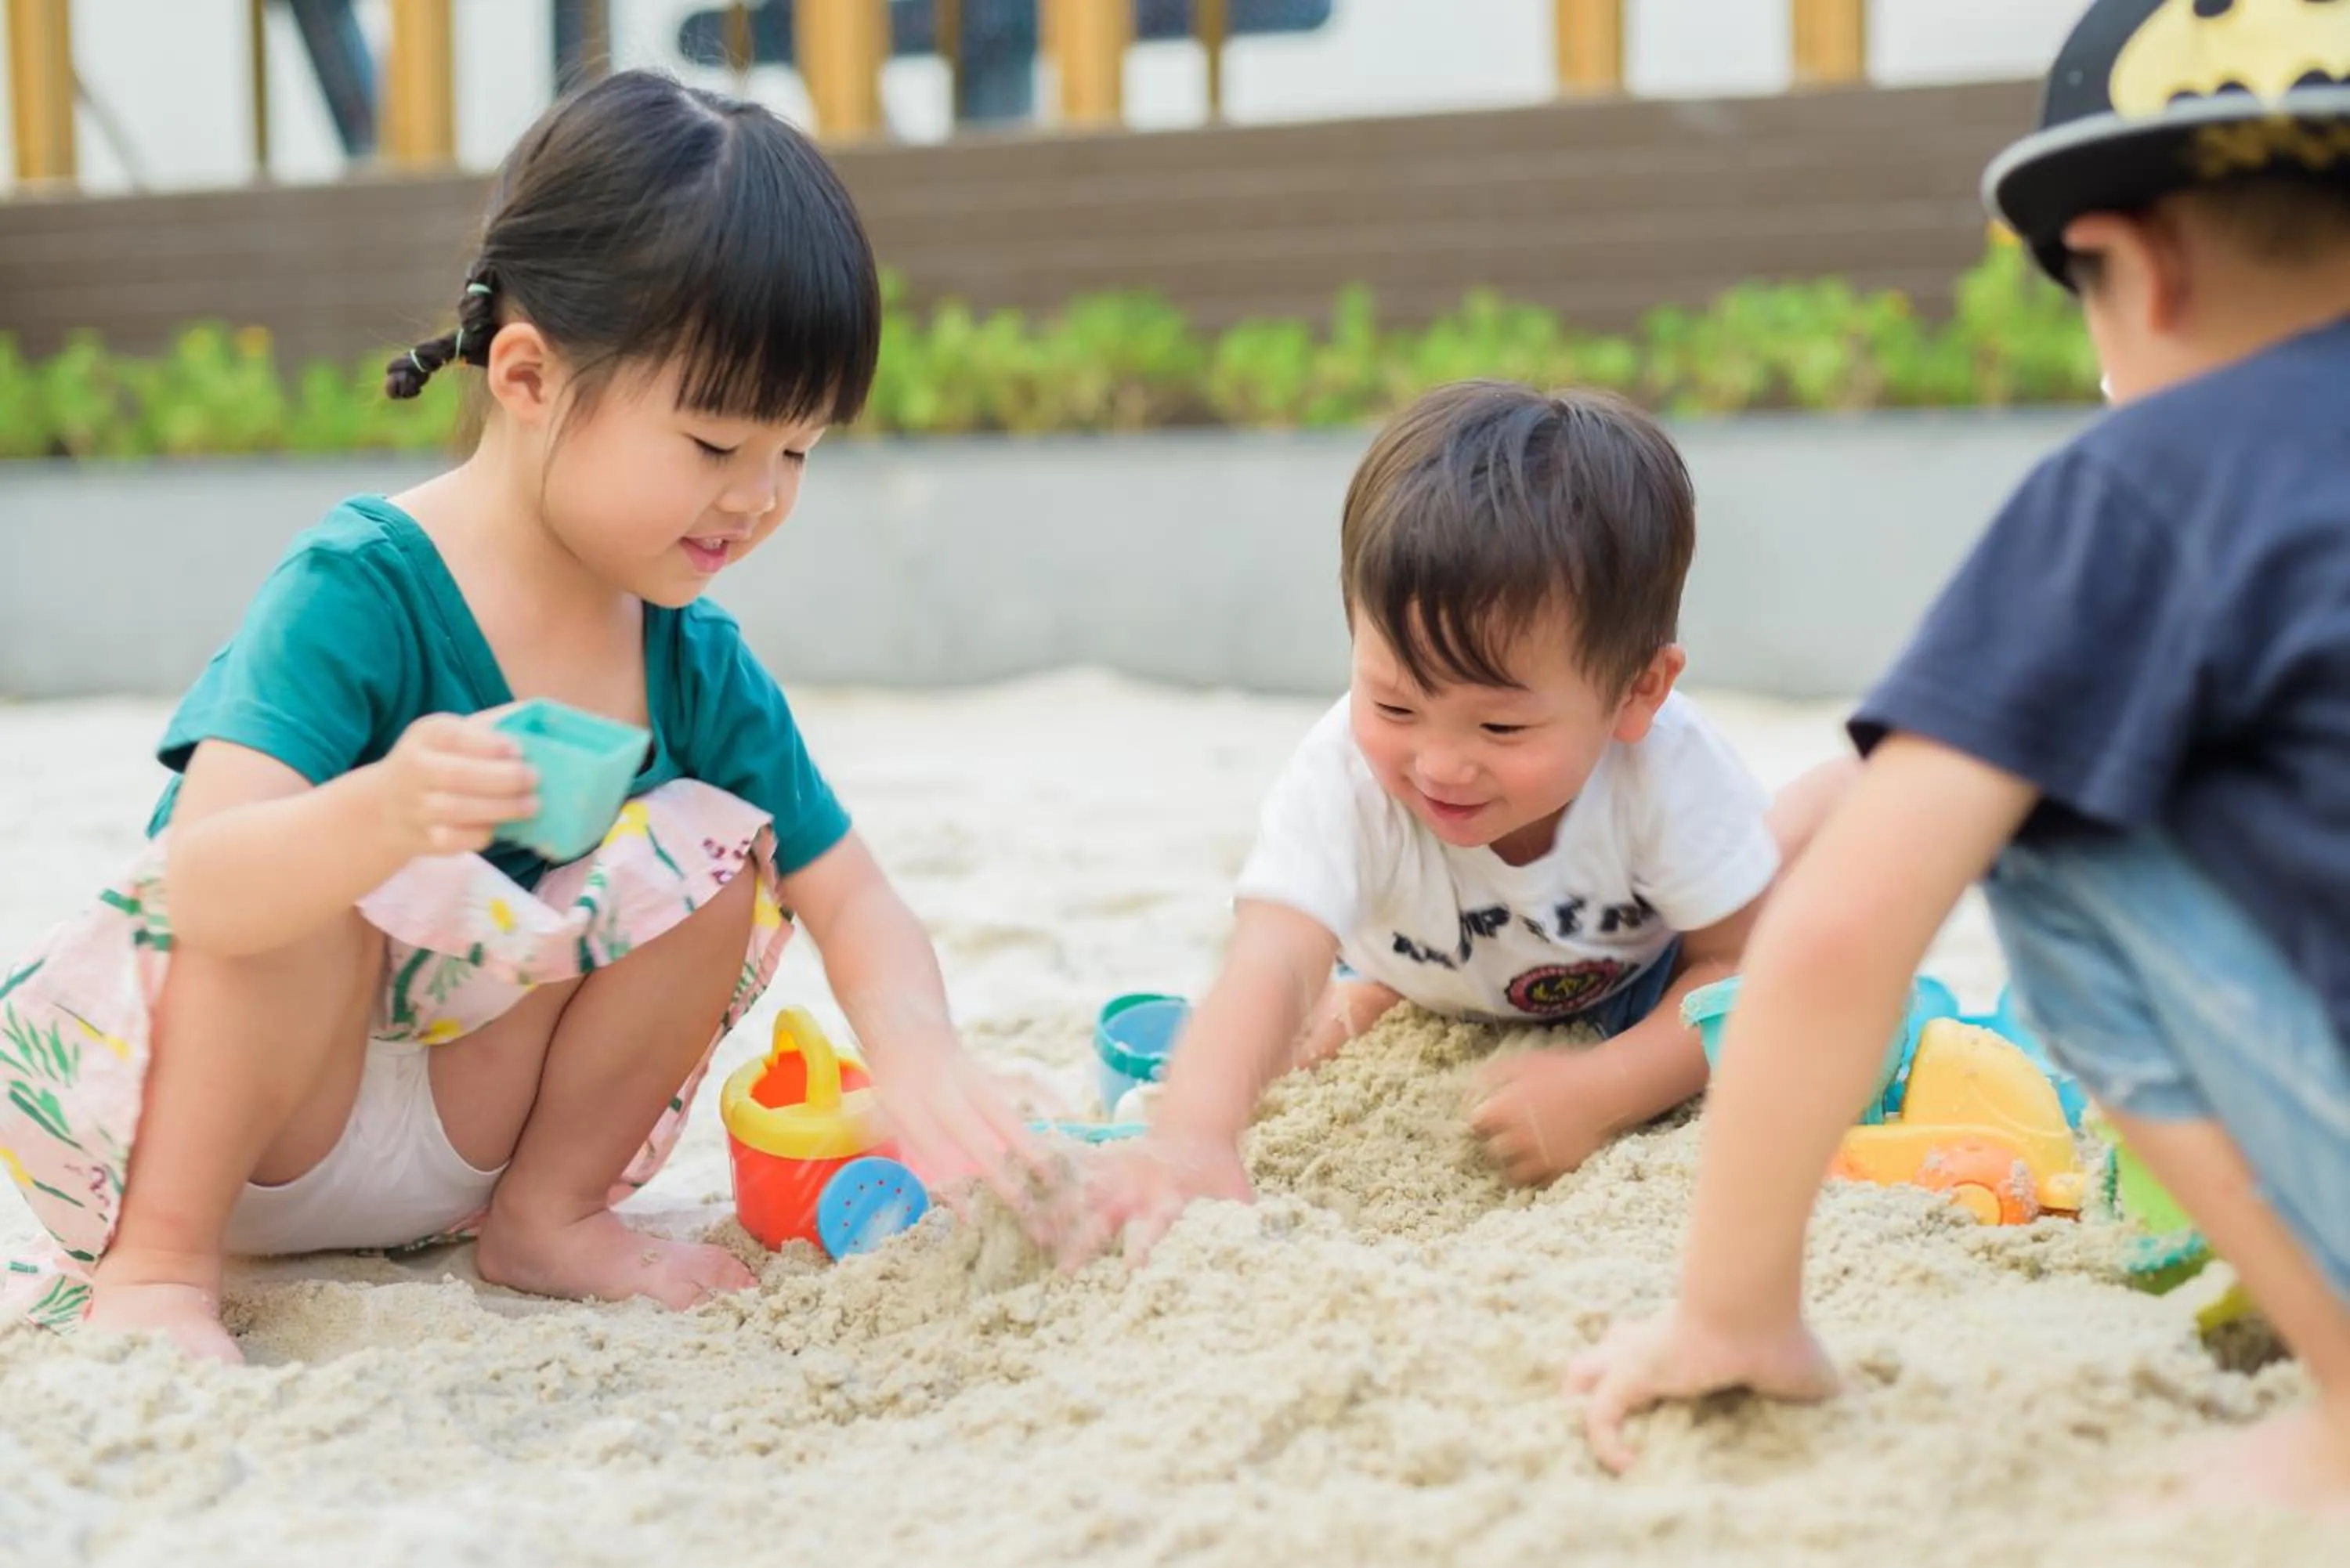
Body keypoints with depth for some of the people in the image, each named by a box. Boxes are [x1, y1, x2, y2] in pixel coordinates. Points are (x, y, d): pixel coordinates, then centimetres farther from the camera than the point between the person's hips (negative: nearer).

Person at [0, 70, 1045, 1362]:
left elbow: (852, 902, -3)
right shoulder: (359, 590, -25)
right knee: (329, 863, -33)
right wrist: (385, 812, -58)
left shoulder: (698, 664, -5)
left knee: (717, 845, -10)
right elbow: (202, 889, -36)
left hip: (450, 1139, 5)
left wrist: (916, 1052, -25)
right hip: (169, 1111, -5)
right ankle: (156, 1260, -17)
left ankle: (542, 1214, 2)